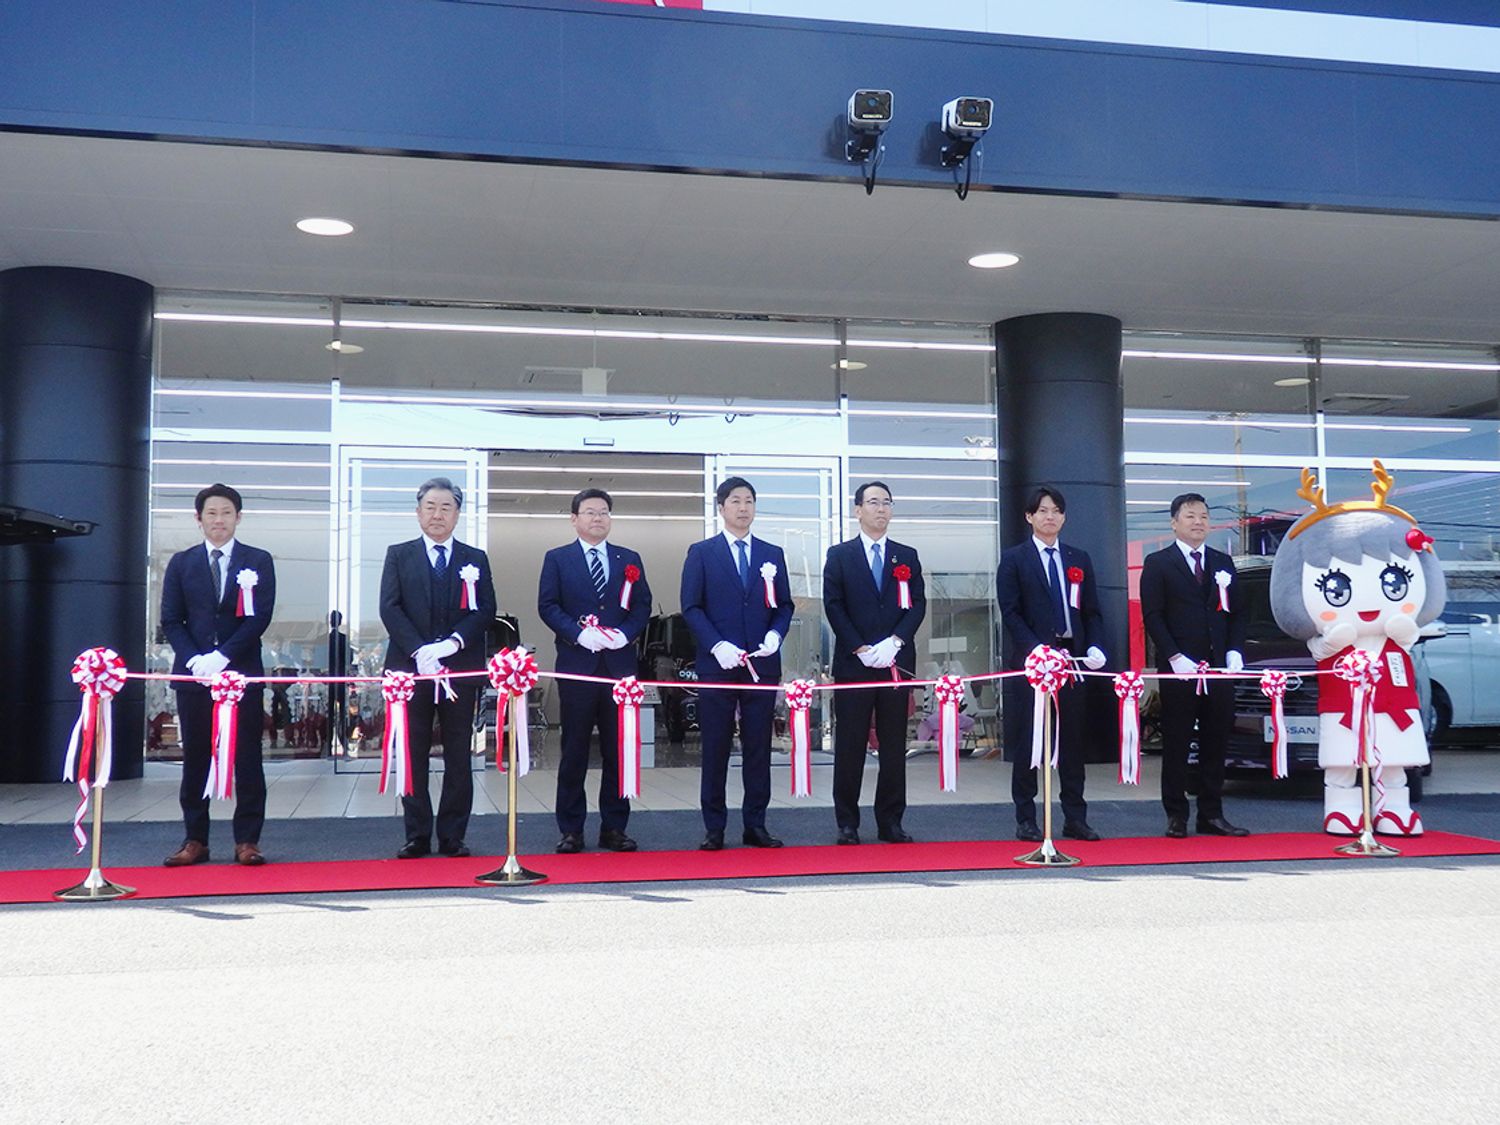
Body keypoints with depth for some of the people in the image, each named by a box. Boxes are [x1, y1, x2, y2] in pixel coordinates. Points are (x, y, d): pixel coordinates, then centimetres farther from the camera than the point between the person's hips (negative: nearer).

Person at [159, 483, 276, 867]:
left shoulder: (258, 561, 5)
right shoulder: (181, 563, 10)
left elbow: (260, 617, -4)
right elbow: (170, 620, 6)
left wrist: (222, 656, -14)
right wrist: (194, 659, -10)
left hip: (243, 673, -2)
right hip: (193, 675, 2)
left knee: (247, 759, 0)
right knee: (195, 759, 5)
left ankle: (247, 841, 6)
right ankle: (195, 840, 12)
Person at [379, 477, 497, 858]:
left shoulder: (475, 559, 11)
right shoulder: (398, 555, 9)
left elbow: (485, 610, 2)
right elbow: (389, 608, -1)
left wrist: (453, 643, -14)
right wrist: (419, 650, -13)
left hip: (461, 668, 1)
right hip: (410, 668, 0)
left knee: (458, 757, 3)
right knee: (413, 756, 2)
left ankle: (453, 836, 9)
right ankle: (417, 837, 9)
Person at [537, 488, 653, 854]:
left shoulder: (629, 560, 14)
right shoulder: (557, 559, 7)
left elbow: (643, 606, 9)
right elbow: (547, 606, -1)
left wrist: (625, 634, -9)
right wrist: (578, 633, -15)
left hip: (620, 664, 2)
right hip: (576, 664, -2)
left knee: (618, 749, 4)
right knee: (574, 749, 2)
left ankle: (614, 827, 12)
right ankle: (571, 830, 9)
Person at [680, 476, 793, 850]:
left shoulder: (773, 554, 13)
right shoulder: (701, 553, 4)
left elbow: (784, 605, 13)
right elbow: (691, 607, -1)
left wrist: (775, 633, -7)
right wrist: (717, 646, -13)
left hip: (763, 664, 3)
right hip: (717, 664, -3)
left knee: (758, 746, 5)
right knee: (715, 748, 2)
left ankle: (756, 825, 13)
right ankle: (714, 827, 9)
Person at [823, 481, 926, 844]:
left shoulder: (907, 556, 12)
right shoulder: (839, 555, 6)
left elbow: (918, 604, 5)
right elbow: (833, 606, -1)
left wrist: (894, 642, -10)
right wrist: (860, 649, -10)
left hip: (897, 661, 2)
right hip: (852, 664, -2)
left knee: (894, 746, 5)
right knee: (849, 746, 1)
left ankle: (890, 822, 12)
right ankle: (847, 823, 7)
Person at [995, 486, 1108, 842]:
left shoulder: (1079, 560, 15)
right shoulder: (1013, 559, 2)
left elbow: (1091, 612, 13)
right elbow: (1010, 612, -5)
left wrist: (1096, 647, -5)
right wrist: (1038, 650, -17)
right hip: (1029, 662, -4)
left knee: (1073, 742, 6)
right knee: (1026, 743, 1)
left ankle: (1075, 818, 13)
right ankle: (1026, 819, 7)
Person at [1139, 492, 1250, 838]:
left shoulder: (1223, 563, 16)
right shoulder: (1158, 563, 2)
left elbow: (1236, 614, 16)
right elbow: (1152, 616, -4)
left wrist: (1234, 652, 1)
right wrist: (1174, 657, -14)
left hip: (1220, 669, 4)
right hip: (1178, 671, -4)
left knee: (1215, 745, 7)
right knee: (1176, 746, 1)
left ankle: (1211, 815, 14)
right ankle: (1176, 816, 6)